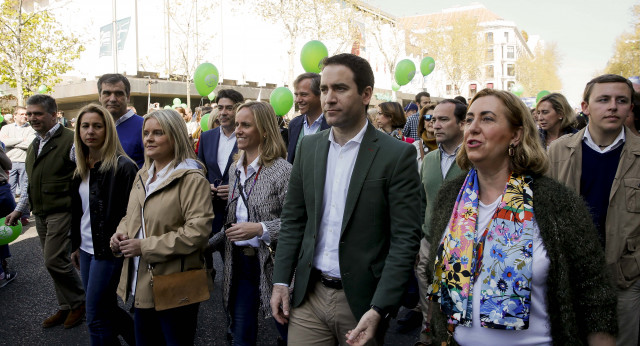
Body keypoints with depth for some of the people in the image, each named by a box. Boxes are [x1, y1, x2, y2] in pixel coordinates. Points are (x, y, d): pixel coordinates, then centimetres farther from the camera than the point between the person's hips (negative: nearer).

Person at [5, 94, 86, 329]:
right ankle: (66, 308, 24)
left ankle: (79, 303, 11)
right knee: (53, 263, 11)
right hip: (41, 214, 8)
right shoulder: (34, 145, 16)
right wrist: (19, 210, 24)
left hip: (61, 212, -8)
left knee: (55, 261, -10)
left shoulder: (69, 140, -12)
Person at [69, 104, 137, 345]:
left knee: (96, 316, 0)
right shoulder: (81, 168, 8)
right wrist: (76, 245, 16)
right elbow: (77, 210, 15)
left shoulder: (123, 166, -15)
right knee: (107, 308, 17)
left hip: (109, 250, -8)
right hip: (87, 249, 8)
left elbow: (130, 213, -17)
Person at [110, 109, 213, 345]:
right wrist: (121, 234, 0)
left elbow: (198, 230, -23)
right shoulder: (143, 176, 12)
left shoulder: (191, 179, -14)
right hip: (141, 286, 8)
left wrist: (146, 247, -21)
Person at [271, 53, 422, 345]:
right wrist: (280, 281, 3)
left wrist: (379, 309, -18)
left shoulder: (397, 155, -11)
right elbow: (293, 219, 9)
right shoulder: (309, 147, 4)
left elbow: (406, 237, -12)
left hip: (362, 299, -3)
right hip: (308, 294, 4)